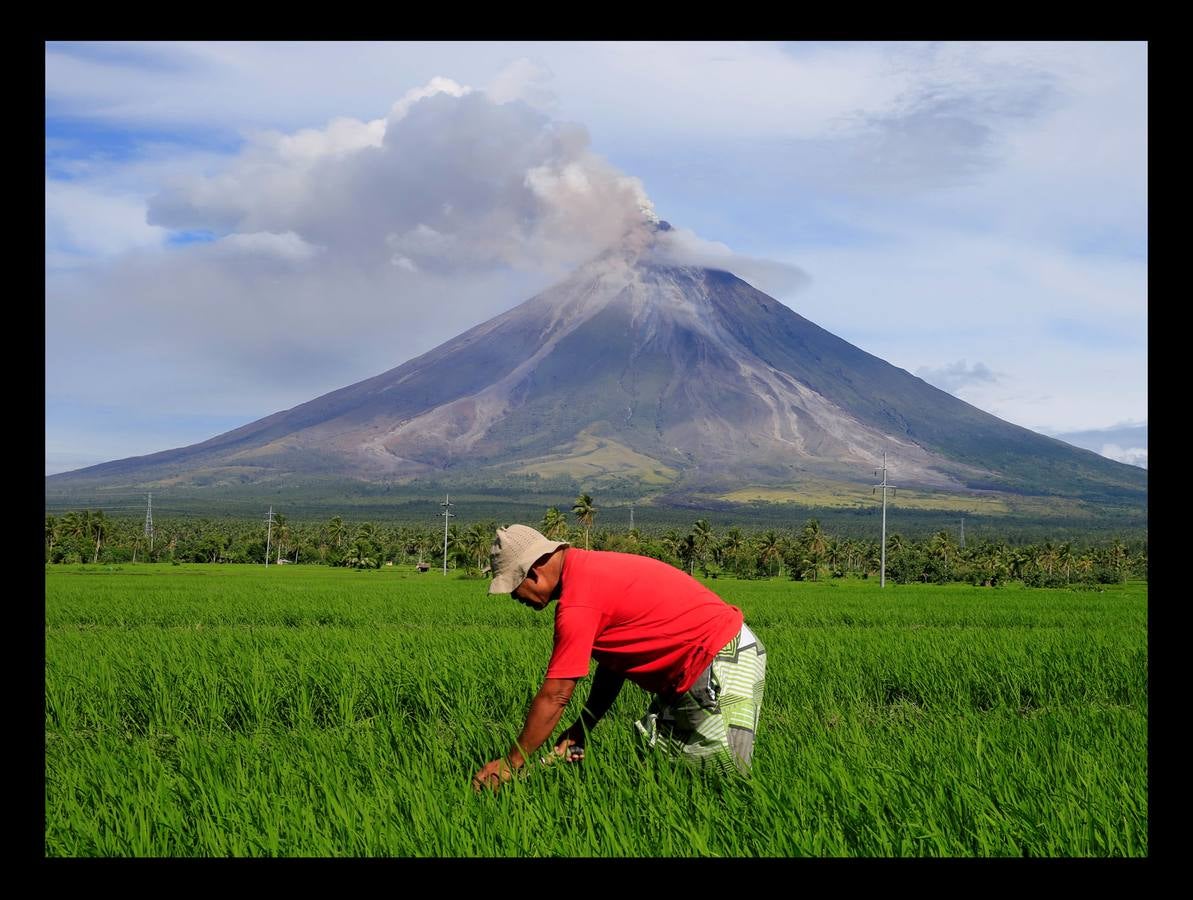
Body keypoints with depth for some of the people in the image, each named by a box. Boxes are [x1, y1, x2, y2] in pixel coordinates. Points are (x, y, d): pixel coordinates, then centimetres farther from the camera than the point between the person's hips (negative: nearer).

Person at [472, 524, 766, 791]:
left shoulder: (578, 601, -22)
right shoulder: (588, 569, 9)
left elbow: (554, 696, -18)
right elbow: (614, 662, 15)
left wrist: (510, 763, -9)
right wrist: (580, 730, 12)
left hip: (725, 664, -10)